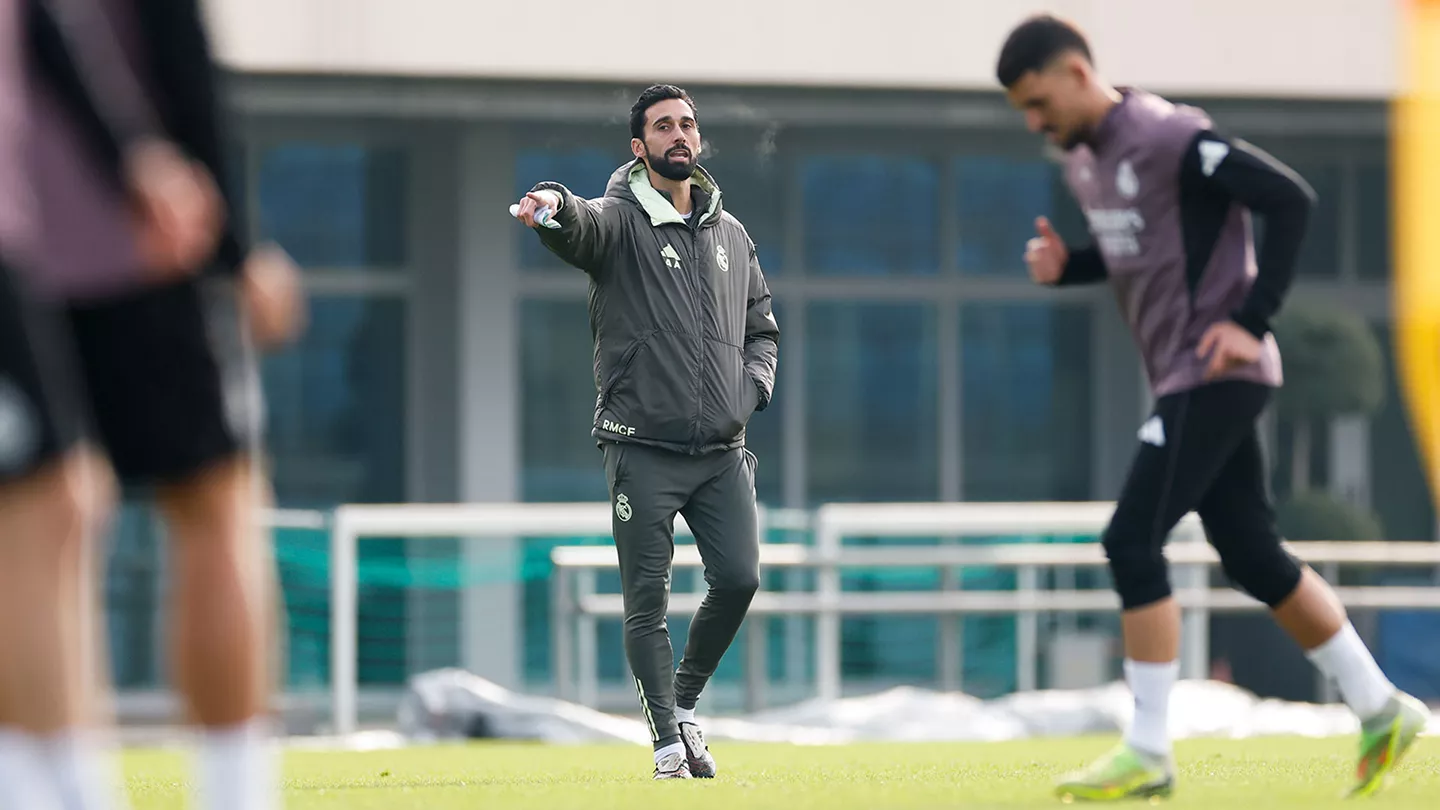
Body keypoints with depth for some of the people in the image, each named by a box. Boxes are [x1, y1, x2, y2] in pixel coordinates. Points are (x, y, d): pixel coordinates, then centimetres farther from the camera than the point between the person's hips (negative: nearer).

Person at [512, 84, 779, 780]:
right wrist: (552, 207, -51)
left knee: (738, 579, -7)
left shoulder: (730, 234, 15)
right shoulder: (620, 221, -2)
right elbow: (582, 227, -27)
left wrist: (753, 385, 4)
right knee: (647, 602, -3)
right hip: (643, 449, -4)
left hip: (722, 449, 4)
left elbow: (762, 326, 25)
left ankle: (685, 702, 17)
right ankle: (668, 745, 6)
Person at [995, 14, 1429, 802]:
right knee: (1252, 557, 12)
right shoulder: (1083, 161, 10)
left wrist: (1250, 320, -20)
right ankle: (1381, 710, 22)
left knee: (1132, 542, -13)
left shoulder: (1172, 139, -17)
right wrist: (1066, 266, 3)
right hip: (1181, 380, 9)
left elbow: (1290, 199, -19)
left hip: (1216, 375, -9)